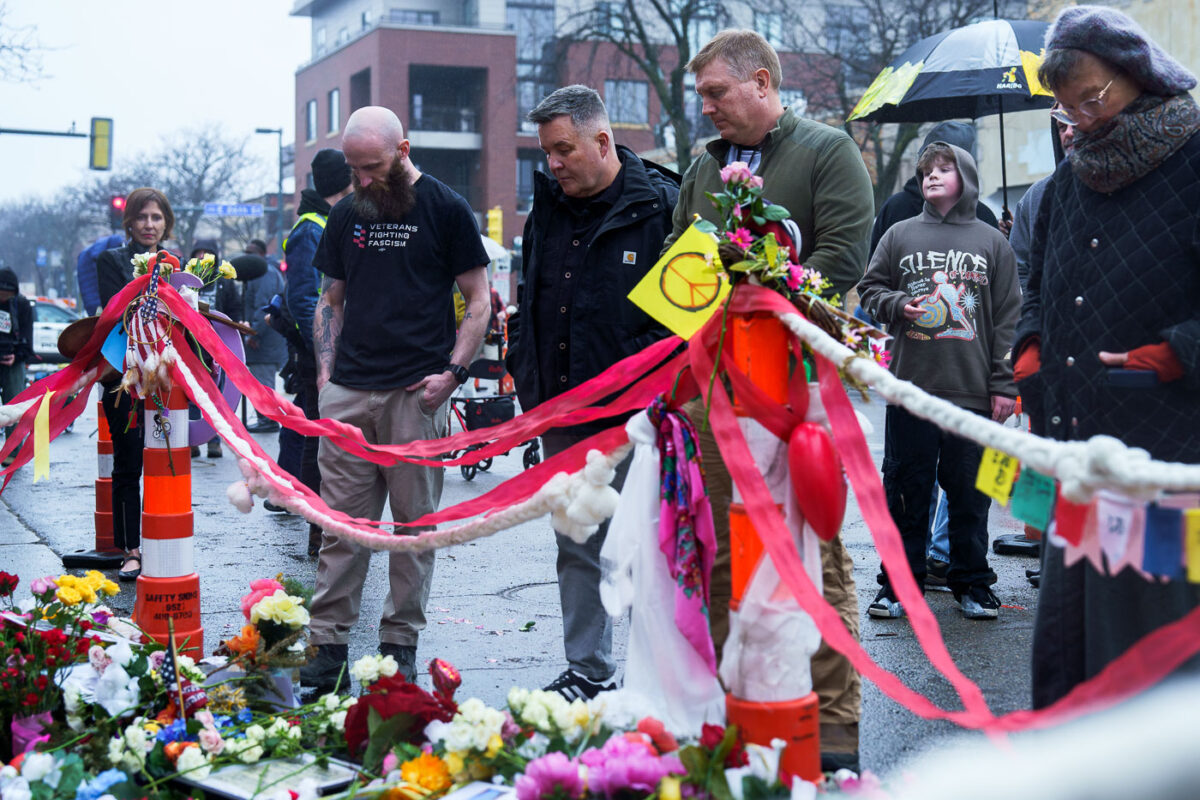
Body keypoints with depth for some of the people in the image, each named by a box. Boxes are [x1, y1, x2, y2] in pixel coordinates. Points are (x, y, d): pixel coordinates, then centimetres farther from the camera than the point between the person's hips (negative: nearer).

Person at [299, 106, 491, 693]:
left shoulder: (446, 210, 2)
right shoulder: (346, 216, 14)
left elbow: (478, 300, 3)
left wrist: (452, 370, -8)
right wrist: (326, 370, 6)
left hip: (418, 392, -3)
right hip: (349, 392, 3)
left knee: (414, 523, 3)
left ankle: (401, 642, 13)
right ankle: (328, 641, 8)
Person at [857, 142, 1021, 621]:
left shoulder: (993, 243, 8)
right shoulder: (900, 235, 9)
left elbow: (1008, 317, 7)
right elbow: (870, 290, 14)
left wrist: (1003, 384, 1)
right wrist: (898, 304, -9)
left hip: (973, 392, 0)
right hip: (910, 388, 0)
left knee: (970, 493, 6)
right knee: (905, 492, 5)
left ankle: (972, 583, 20)